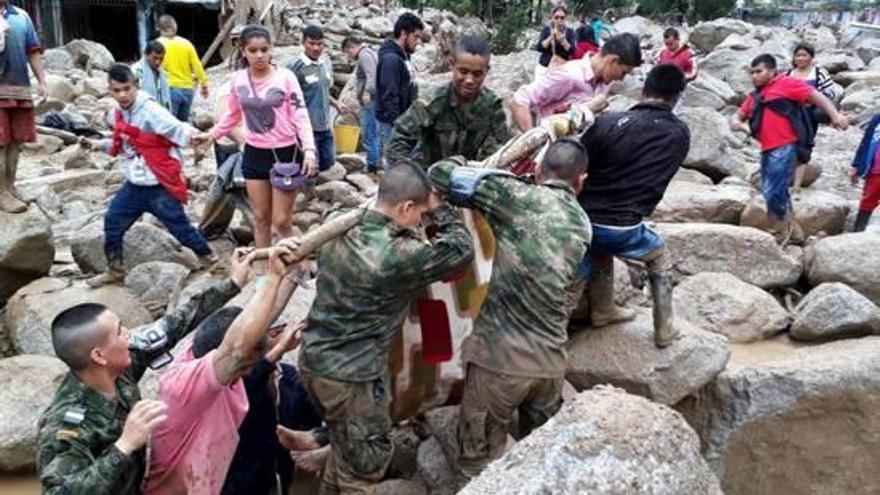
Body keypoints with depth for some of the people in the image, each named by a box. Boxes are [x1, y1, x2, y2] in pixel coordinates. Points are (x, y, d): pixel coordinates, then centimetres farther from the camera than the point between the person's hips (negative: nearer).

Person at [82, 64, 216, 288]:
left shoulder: (151, 111, -18)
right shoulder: (121, 114, 7)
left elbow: (178, 131, -29)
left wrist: (193, 136, -48)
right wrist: (100, 144, 14)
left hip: (160, 186, -8)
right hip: (135, 185, 8)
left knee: (180, 226, 0)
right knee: (112, 222, 12)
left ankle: (210, 260, 22)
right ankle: (115, 271, 30)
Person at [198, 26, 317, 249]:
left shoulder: (285, 77, -11)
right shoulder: (237, 80, 0)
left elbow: (300, 116, -14)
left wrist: (309, 149, -26)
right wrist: (212, 134, 12)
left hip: (285, 152, -4)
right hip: (254, 154, 4)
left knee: (281, 221, -1)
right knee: (261, 218, 12)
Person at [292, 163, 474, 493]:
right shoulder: (396, 256, -26)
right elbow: (461, 249, -14)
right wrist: (439, 208, -1)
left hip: (314, 359, 8)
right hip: (351, 376, -8)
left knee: (344, 445, 29)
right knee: (365, 463, 13)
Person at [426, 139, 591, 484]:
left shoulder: (519, 196, -7)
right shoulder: (583, 225, 9)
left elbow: (440, 174, -7)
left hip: (499, 354, -4)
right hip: (551, 359, 5)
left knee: (480, 458, 12)